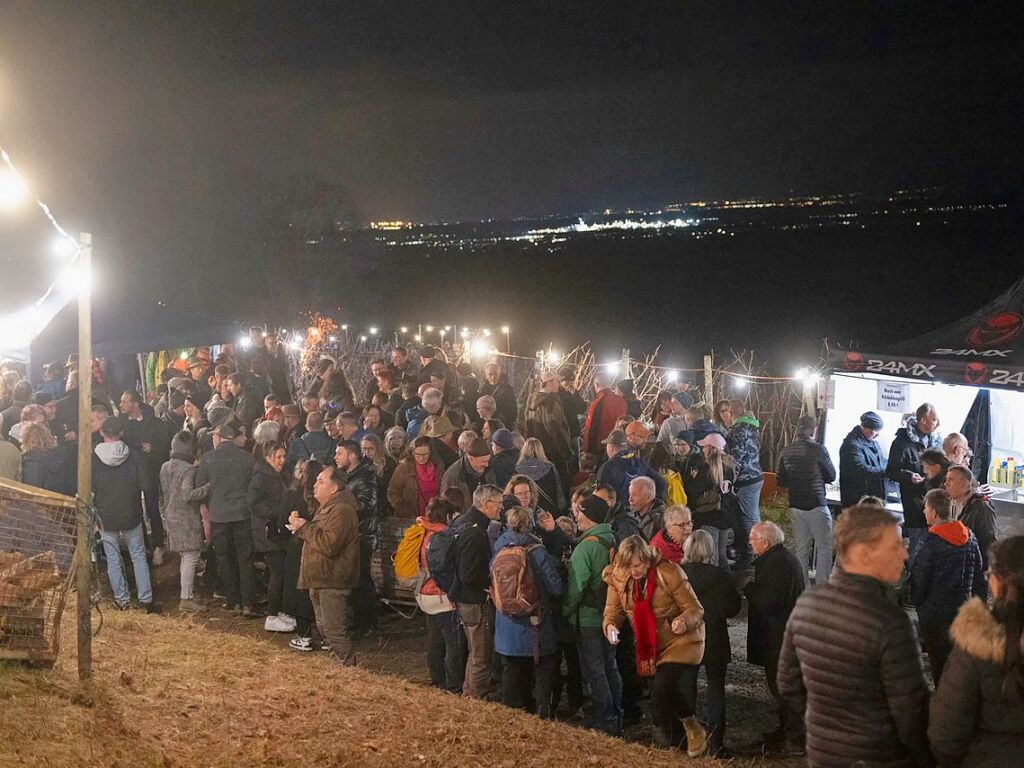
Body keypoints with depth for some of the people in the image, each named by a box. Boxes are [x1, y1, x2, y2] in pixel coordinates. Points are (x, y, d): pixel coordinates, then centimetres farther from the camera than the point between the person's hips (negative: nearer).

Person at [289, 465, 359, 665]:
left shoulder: (341, 510, -21)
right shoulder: (326, 507, 15)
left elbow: (329, 545, -30)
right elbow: (316, 535, 23)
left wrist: (304, 528, -19)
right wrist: (300, 524, 3)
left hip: (332, 582, -11)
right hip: (320, 580, 11)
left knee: (335, 631, -9)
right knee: (324, 628, 20)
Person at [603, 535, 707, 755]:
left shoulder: (669, 572, -21)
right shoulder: (617, 577, -8)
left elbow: (695, 609, -16)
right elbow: (613, 609, -2)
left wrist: (684, 621, -38)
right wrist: (610, 625, -25)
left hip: (680, 641, -5)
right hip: (650, 647, 6)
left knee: (665, 689, -24)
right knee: (660, 701, 11)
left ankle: (694, 729, 2)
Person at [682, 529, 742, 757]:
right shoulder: (720, 576, -16)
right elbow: (730, 610, -12)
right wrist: (738, 598, 7)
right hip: (714, 642, -2)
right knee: (716, 690, 9)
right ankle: (715, 744, 5)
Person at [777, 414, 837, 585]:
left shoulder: (786, 452, 2)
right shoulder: (818, 449, -13)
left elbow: (781, 482, 7)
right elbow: (831, 476, -2)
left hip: (796, 506, 5)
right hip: (817, 506, -5)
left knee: (801, 549, 12)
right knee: (824, 547, 3)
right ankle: (821, 586, -1)